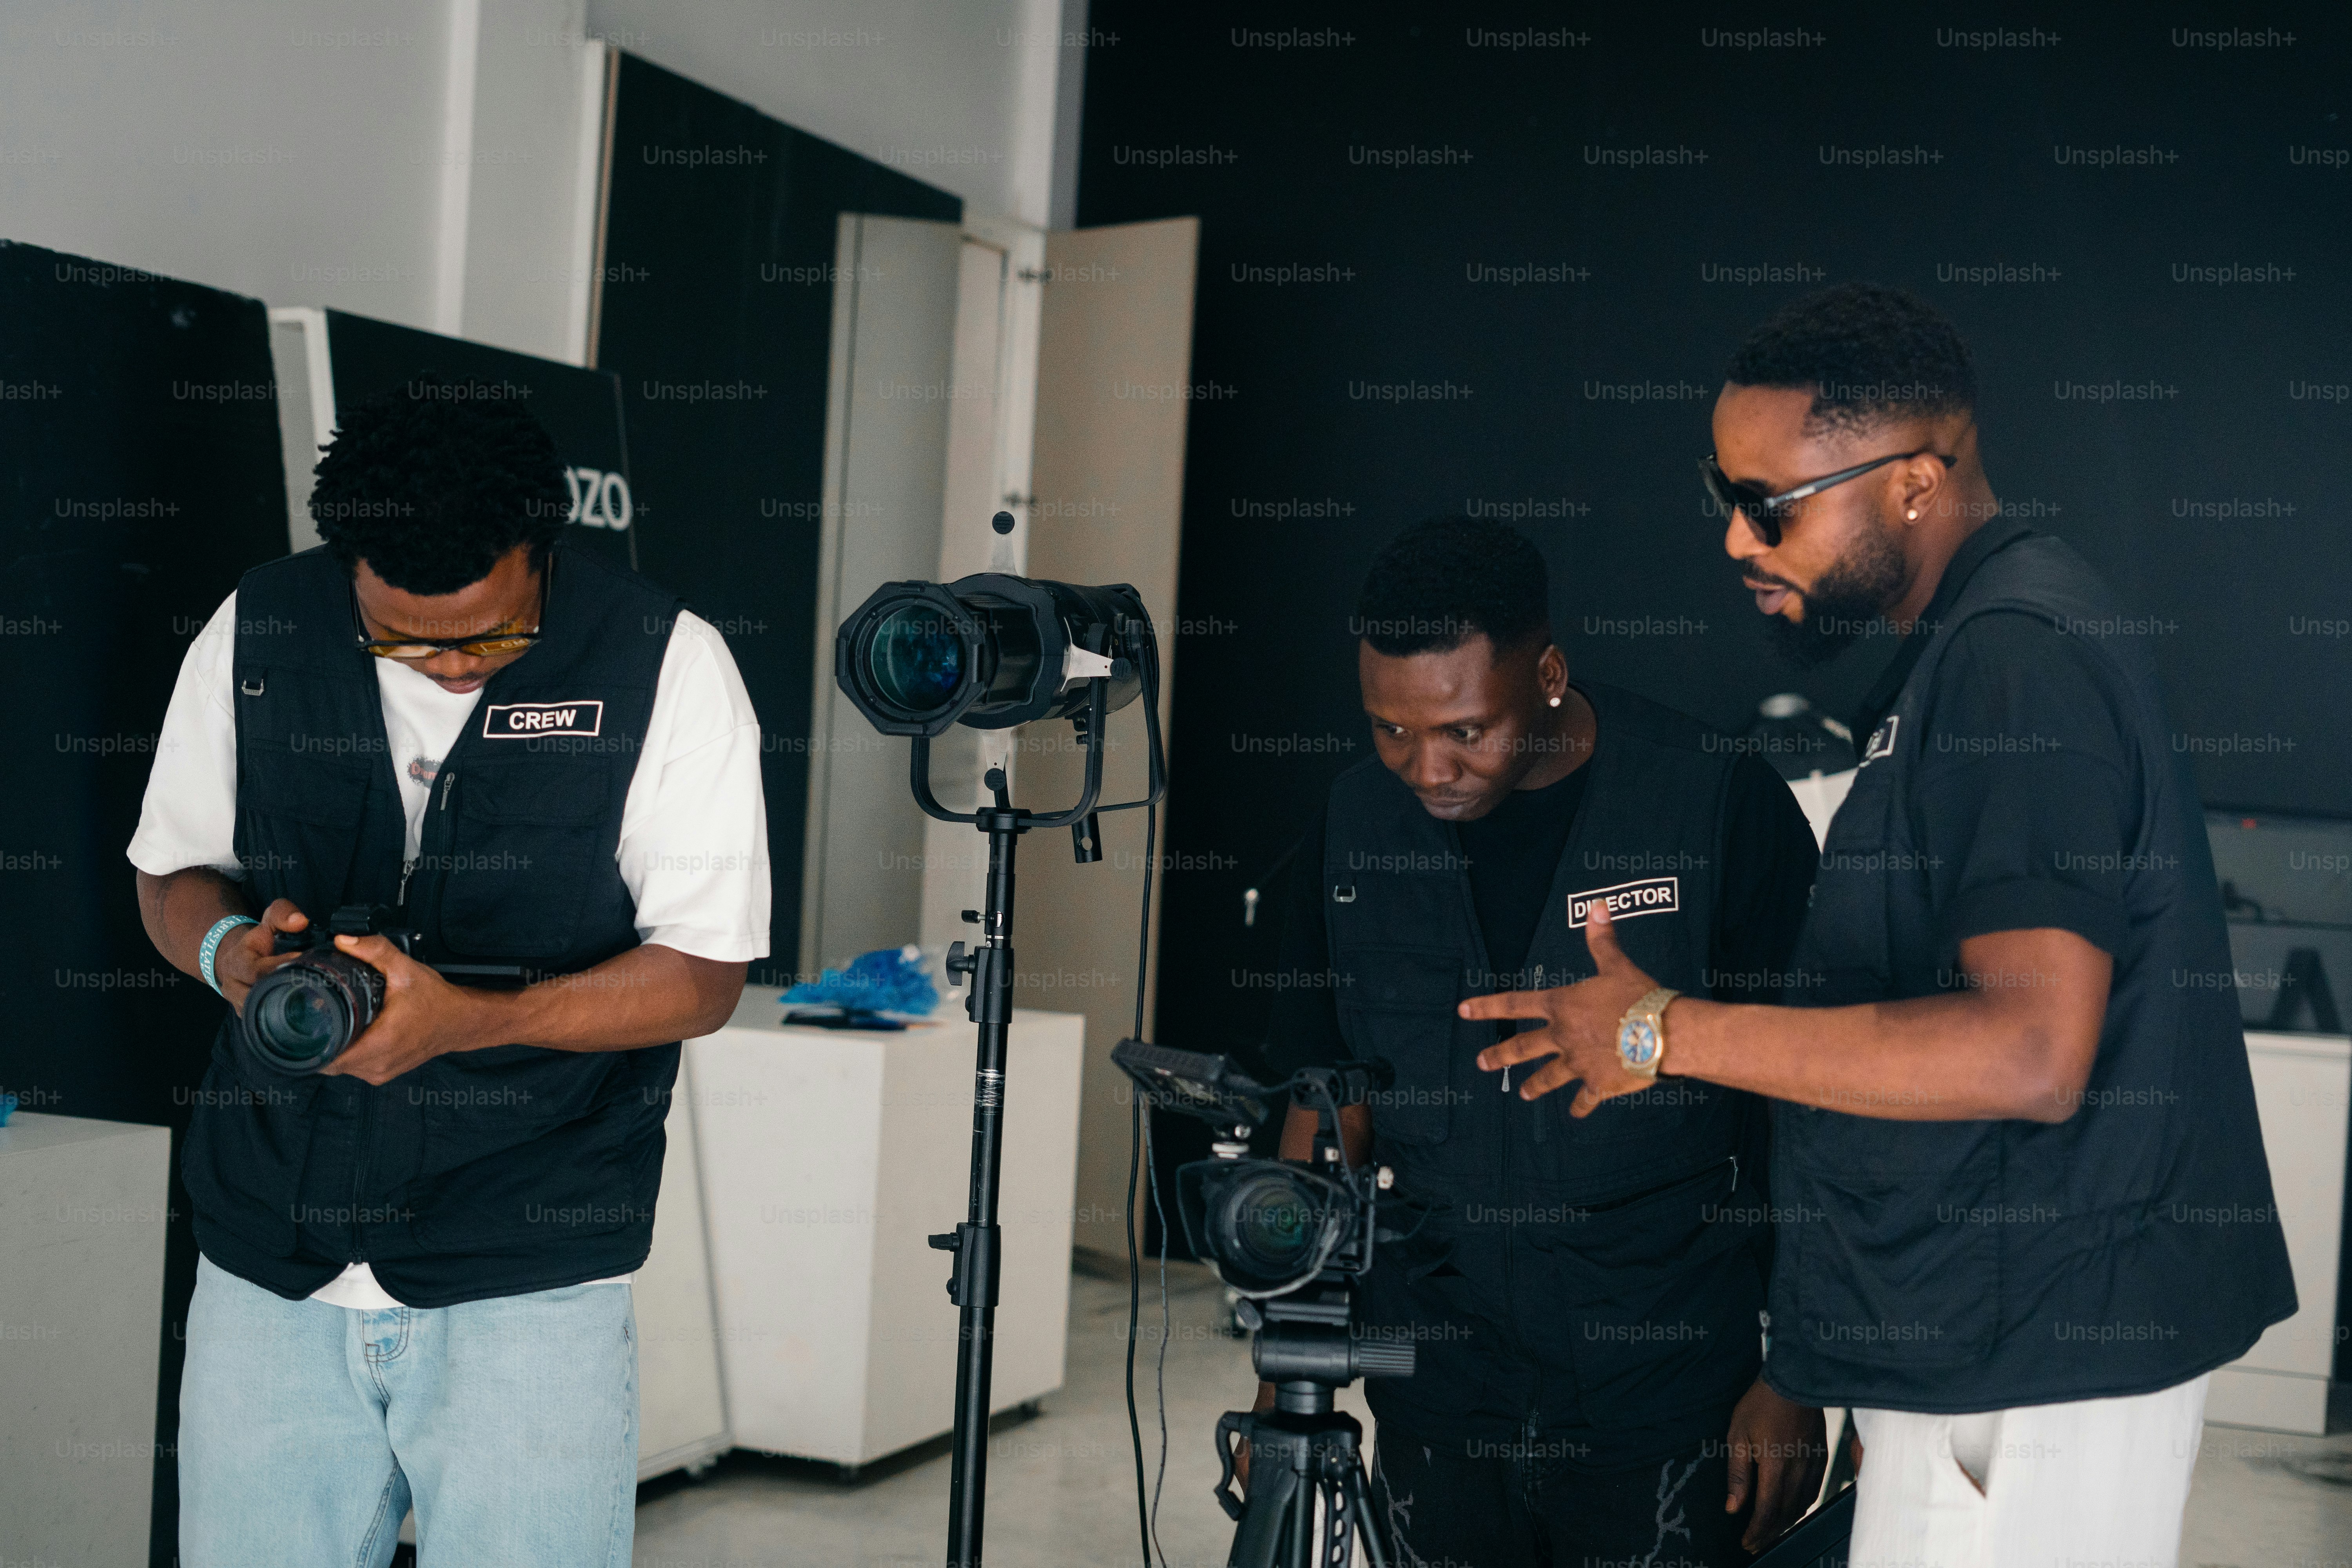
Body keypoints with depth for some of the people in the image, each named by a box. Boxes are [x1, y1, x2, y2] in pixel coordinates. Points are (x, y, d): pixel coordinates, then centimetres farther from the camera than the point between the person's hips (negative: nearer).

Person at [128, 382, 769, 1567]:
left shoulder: (667, 666, -8)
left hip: (528, 1290, -3)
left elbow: (702, 973, -7)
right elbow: (170, 874, 14)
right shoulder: (254, 636, 1)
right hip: (268, 1271, 3)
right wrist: (227, 946, -10)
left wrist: (466, 1019, -21)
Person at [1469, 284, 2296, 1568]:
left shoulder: (2017, 654, -19)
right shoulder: (1972, 640, 13)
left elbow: (2031, 1052, -28)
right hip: (1981, 1340, 10)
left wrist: (1667, 1034, -22)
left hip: (2032, 1364, -10)